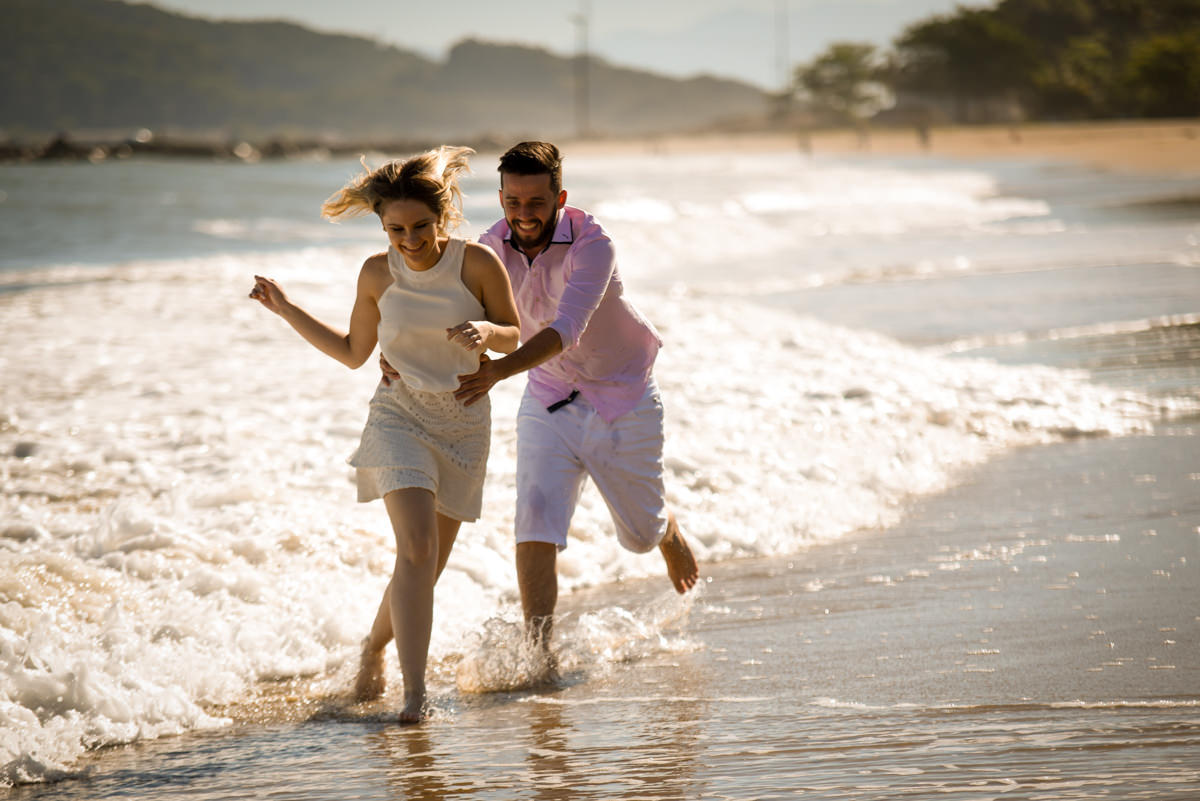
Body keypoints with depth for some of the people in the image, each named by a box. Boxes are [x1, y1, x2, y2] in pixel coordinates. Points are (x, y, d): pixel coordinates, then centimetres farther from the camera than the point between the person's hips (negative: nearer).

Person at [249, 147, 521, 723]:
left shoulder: (477, 264, -8)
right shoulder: (378, 274, -3)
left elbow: (513, 338, 1)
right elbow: (353, 352, 10)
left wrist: (486, 331, -22)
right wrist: (286, 311, 4)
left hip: (464, 424, 1)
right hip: (399, 416, -1)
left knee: (426, 566, 7)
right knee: (417, 547, -21)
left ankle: (374, 649, 37)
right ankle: (414, 693, -25)